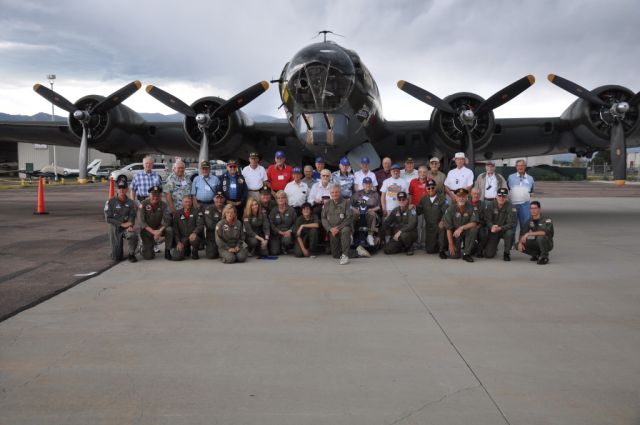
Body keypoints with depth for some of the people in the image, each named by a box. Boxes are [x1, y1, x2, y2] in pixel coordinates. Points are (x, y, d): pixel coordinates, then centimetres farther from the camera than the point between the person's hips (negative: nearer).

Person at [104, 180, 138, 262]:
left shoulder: (130, 203, 2)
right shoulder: (111, 202, -6)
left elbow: (132, 216, -4)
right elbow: (108, 218, -9)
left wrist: (130, 226, -26)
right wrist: (122, 224, -18)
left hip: (127, 228, 1)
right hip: (115, 229, -1)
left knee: (133, 235, -38)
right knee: (117, 258, -4)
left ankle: (131, 254, -10)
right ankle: (116, 253, 36)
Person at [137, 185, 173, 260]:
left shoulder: (163, 205, -7)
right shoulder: (144, 204, -12)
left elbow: (167, 220, -16)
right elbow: (141, 222, -17)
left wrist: (160, 231, -32)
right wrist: (153, 232, -26)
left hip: (159, 229, 2)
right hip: (147, 231, -2)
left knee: (169, 230, -32)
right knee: (148, 256, -12)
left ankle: (167, 251, -13)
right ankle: (148, 247, 26)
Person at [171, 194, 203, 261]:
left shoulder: (196, 212, 2)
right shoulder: (177, 214, 7)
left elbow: (200, 225, -9)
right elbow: (175, 229, 4)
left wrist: (194, 233, -29)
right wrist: (178, 242, -7)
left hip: (192, 236, -2)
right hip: (182, 238, 2)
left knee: (194, 239, -40)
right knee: (176, 256, -19)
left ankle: (194, 252, -4)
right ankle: (187, 250, 19)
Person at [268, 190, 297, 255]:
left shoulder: (291, 210, 3)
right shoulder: (273, 211, 4)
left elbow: (295, 223, 1)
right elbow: (271, 224, -4)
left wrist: (290, 231, -16)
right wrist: (280, 232, -15)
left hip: (287, 233, 0)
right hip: (276, 234, 1)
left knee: (286, 240, -36)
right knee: (274, 252, -16)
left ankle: (285, 249, 2)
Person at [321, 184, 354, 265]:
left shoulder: (345, 203, -2)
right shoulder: (327, 204, 10)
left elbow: (349, 218, -10)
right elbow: (323, 219, 7)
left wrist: (338, 228, -18)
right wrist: (330, 229, -10)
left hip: (342, 227, -3)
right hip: (332, 231, 3)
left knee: (346, 230, -41)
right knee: (335, 255, -2)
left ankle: (345, 255, -32)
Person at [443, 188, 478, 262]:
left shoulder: (470, 207, -12)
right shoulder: (451, 209, -12)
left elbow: (474, 223, -19)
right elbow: (448, 228, -10)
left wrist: (462, 228, -34)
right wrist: (451, 244, -13)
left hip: (466, 231, 1)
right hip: (455, 233, -1)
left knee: (474, 229, -33)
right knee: (453, 255, -17)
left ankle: (466, 253, -16)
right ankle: (458, 247, 23)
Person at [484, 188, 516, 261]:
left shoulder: (510, 207, -14)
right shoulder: (491, 205, -7)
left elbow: (511, 223, -19)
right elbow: (487, 219, -11)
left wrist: (500, 228, -34)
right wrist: (492, 227, -33)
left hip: (505, 230, -1)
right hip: (493, 231, 1)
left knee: (509, 233, -38)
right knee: (488, 254, -9)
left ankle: (506, 253, -11)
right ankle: (493, 247, 31)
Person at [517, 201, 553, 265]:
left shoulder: (546, 220, -18)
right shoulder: (530, 221, 1)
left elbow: (544, 232, -34)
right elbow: (523, 233, -1)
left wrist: (528, 234, -35)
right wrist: (520, 242, -20)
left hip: (547, 243, -6)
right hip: (537, 243, 6)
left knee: (541, 237, -39)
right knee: (517, 245, -10)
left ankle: (544, 257, -13)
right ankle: (537, 255, 6)